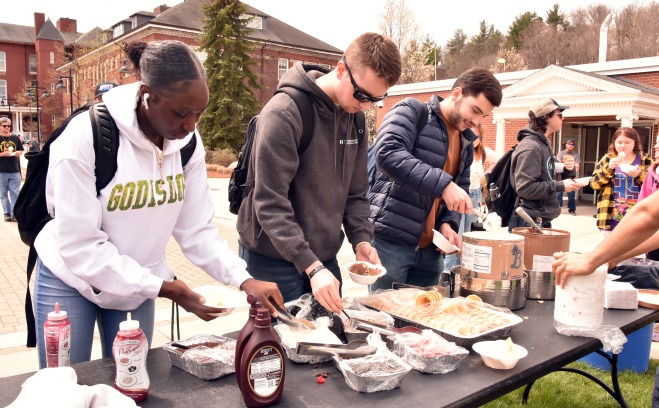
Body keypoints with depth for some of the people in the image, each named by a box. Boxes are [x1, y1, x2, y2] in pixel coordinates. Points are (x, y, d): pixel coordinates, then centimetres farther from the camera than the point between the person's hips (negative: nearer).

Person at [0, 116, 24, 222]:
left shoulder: (15, 138, 8)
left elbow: (21, 151, 13)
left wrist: (14, 153, -7)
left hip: (15, 171, 1)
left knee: (15, 193, -1)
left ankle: (14, 214, 1)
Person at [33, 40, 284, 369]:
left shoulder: (188, 141, -11)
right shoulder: (86, 137, -25)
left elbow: (196, 229, -9)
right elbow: (78, 246, -24)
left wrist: (243, 280, -22)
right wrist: (160, 287, -26)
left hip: (137, 283, 4)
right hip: (71, 279, -4)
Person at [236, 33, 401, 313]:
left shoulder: (354, 117, 4)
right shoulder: (285, 113, -19)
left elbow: (355, 194, 9)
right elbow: (270, 203, -22)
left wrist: (361, 238, -8)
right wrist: (311, 266, -26)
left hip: (324, 257, 7)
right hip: (275, 260, -6)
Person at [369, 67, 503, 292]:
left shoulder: (466, 142, 15)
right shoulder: (410, 112, -5)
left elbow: (461, 188, 19)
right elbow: (388, 154, -23)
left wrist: (448, 223, -2)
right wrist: (443, 183, -30)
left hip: (430, 249, 7)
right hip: (390, 241, -7)